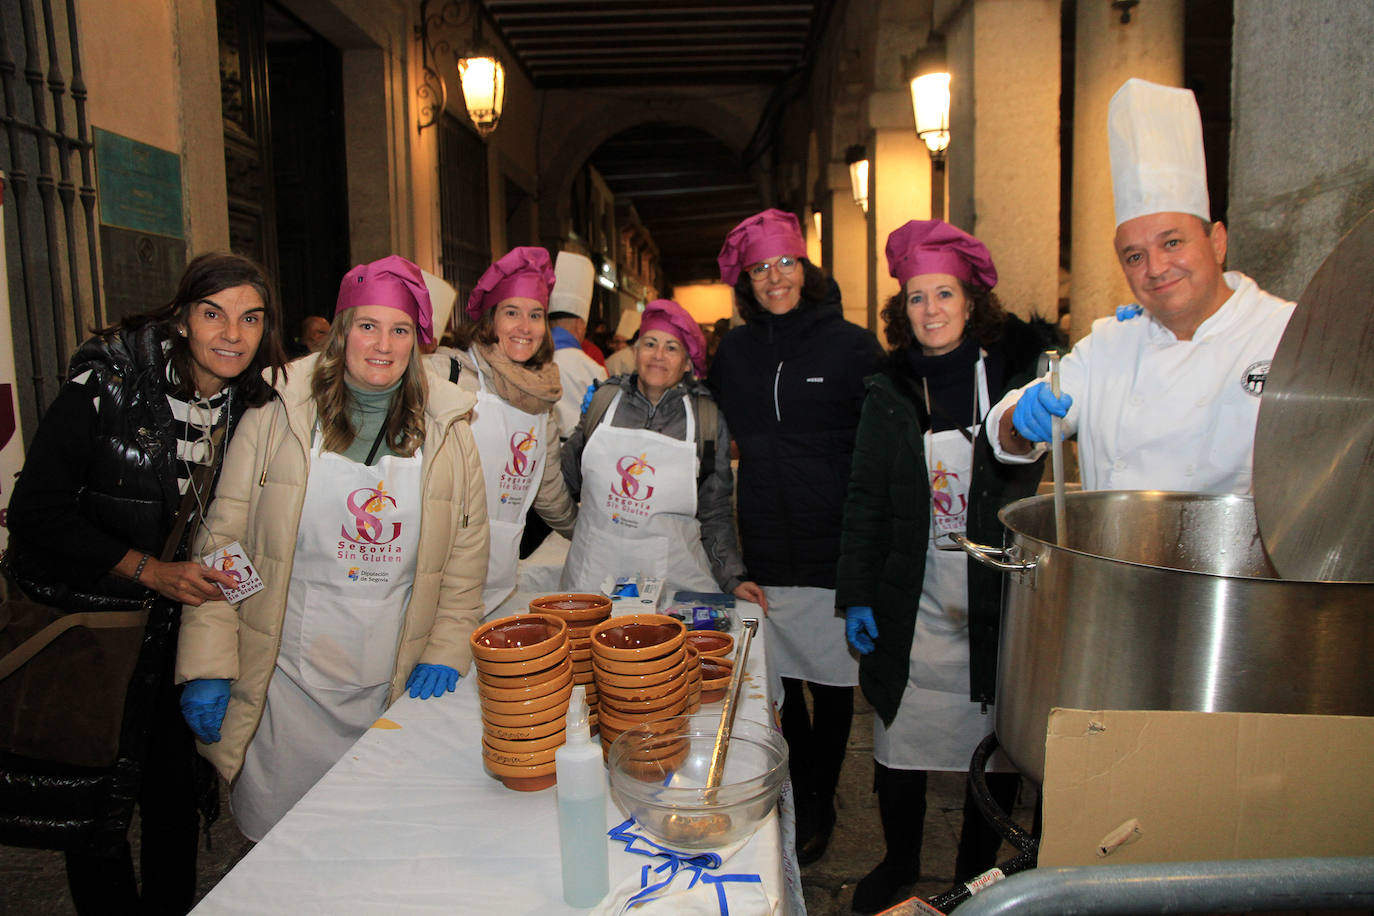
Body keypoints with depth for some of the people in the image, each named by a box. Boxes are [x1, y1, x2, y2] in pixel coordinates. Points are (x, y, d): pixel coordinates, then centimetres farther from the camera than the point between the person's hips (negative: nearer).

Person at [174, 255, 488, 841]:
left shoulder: (448, 436, 2)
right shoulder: (275, 421, -3)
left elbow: (465, 565, 7)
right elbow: (221, 545, -2)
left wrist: (445, 654, -1)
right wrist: (207, 669, -6)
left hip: (393, 694, 1)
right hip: (284, 689, -1)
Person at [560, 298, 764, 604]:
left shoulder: (707, 419, 0)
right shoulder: (605, 398, 3)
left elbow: (715, 512, 5)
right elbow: (571, 478, 16)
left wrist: (732, 579, -1)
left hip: (673, 573, -1)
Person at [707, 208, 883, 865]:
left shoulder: (850, 345, -4)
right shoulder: (735, 350, 7)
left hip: (834, 547, -3)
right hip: (765, 548, 3)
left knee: (831, 680, 10)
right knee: (781, 677, 11)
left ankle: (819, 807, 29)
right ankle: (800, 802, 31)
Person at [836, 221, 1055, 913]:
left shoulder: (1014, 370, -1)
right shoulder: (889, 393, 4)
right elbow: (865, 500, 6)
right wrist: (856, 596, 3)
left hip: (1000, 593, -1)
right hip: (913, 600, 1)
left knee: (995, 742, 10)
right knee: (901, 739, 8)